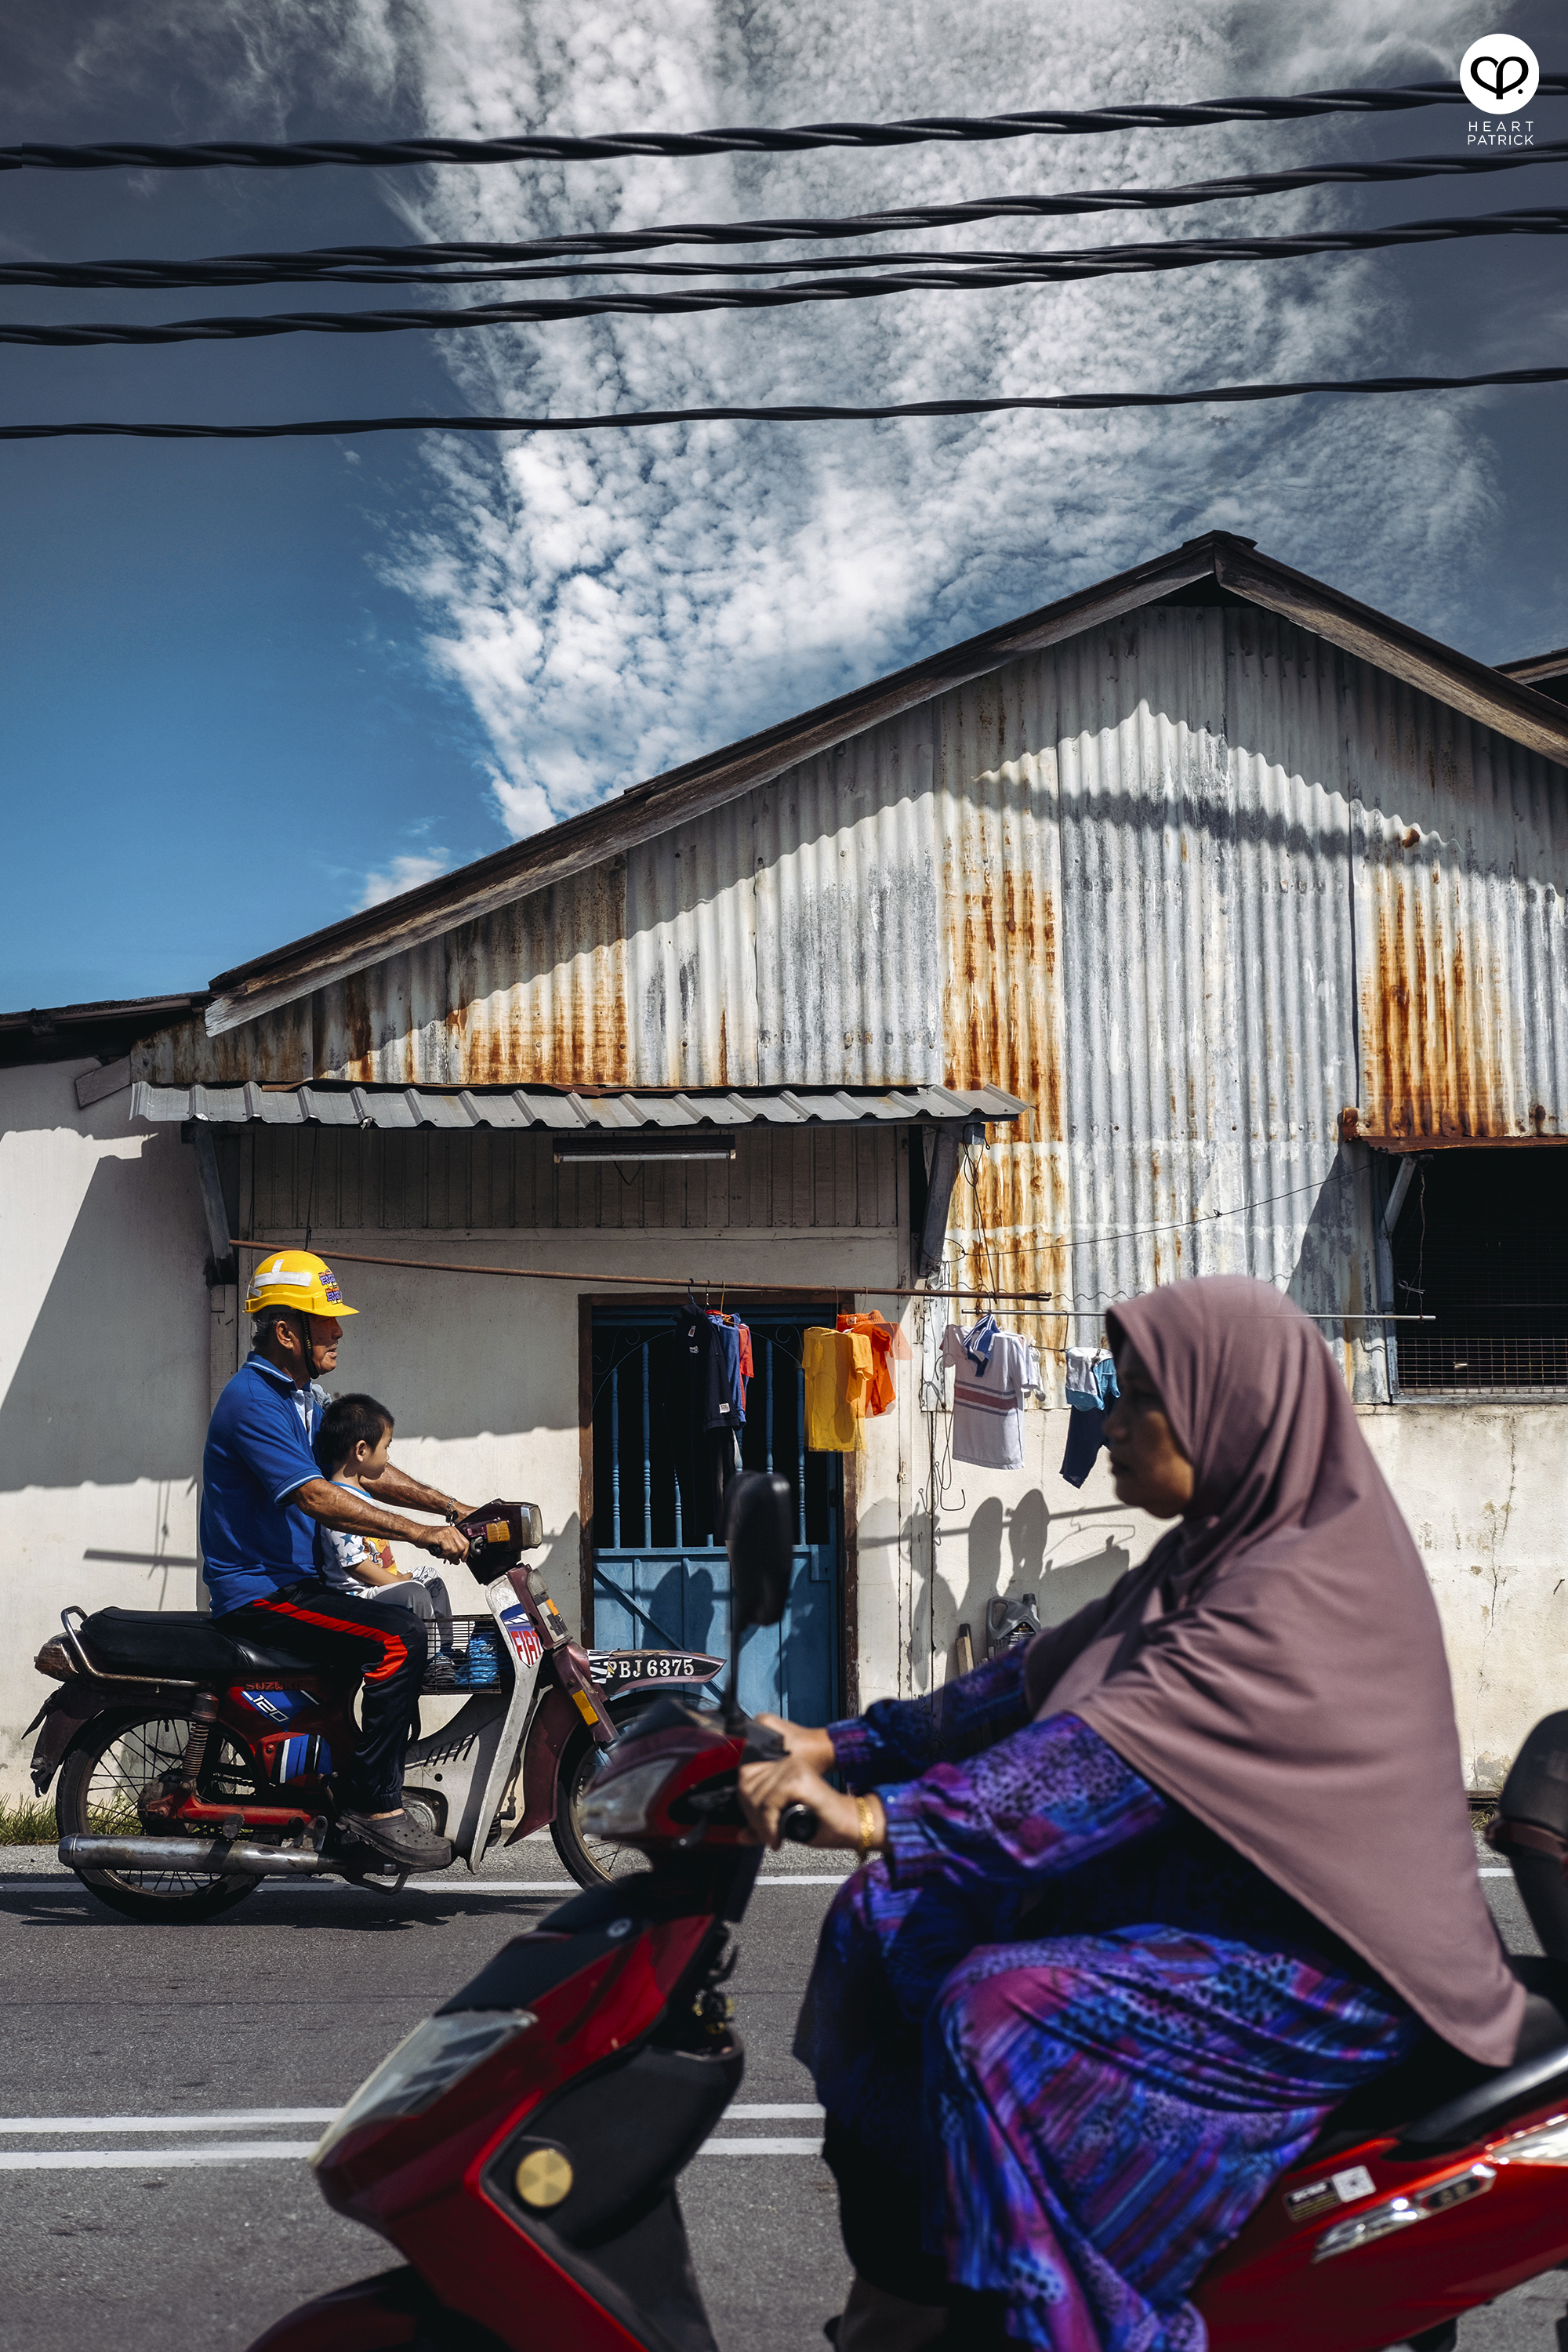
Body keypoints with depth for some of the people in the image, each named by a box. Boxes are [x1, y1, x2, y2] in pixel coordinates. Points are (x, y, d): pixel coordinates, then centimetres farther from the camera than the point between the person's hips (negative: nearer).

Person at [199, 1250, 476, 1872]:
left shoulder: (303, 1397, 15)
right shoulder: (252, 1401, -18)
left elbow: (364, 1471, 17)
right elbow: (317, 1498, -28)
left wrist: (452, 1508, 6)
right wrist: (423, 1534, -30)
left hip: (297, 1581, 10)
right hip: (259, 1593, -10)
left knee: (407, 1624, 13)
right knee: (399, 1637, -24)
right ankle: (373, 1804, -18)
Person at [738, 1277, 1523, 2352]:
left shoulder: (1308, 1596, -22)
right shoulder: (1216, 1557, 8)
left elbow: (1115, 1752, -33)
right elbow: (1035, 1680, 6)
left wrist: (879, 1819, -39)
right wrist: (847, 1748, -2)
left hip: (1312, 1977, -10)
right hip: (1183, 1900, 10)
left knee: (997, 2015, -29)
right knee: (884, 1920, 5)